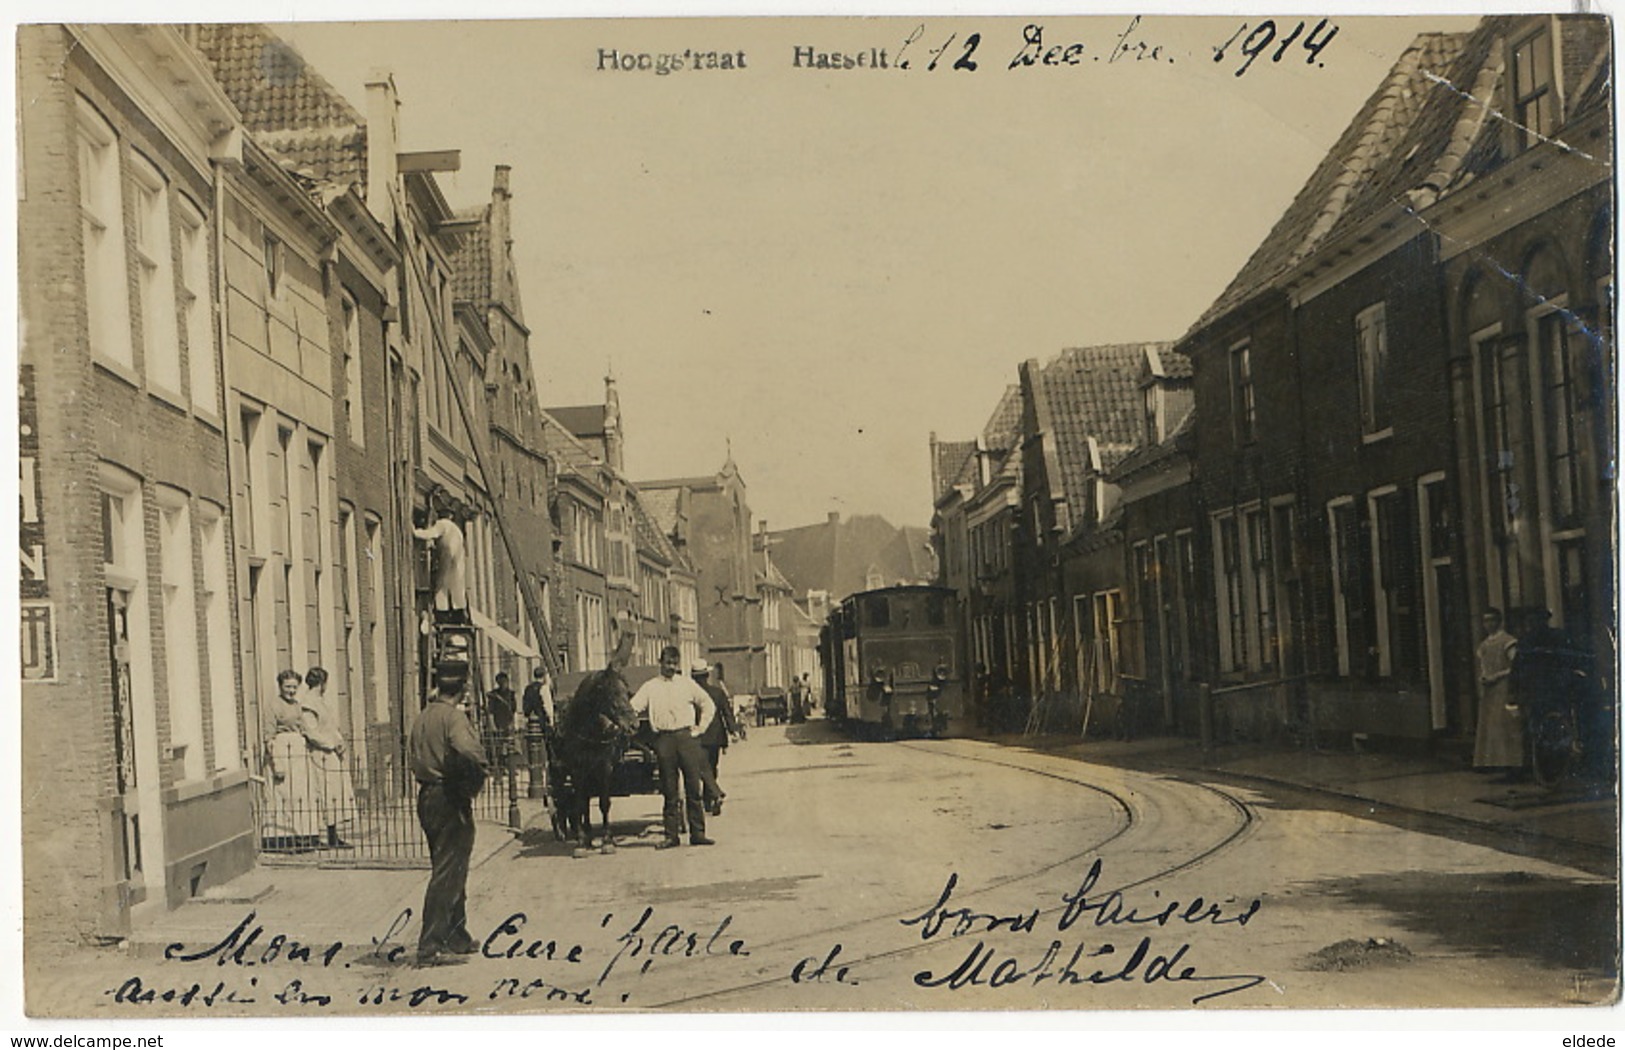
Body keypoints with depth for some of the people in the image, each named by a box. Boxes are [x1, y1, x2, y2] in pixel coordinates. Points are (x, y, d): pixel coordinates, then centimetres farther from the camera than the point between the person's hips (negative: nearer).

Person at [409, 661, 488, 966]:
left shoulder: (422, 717, 11)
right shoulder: (453, 716, -15)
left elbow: (413, 754, 17)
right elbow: (467, 750, -31)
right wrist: (476, 780, -16)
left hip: (426, 796, 9)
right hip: (450, 799, -9)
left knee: (450, 871, 19)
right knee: (447, 874, -6)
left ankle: (457, 938, 28)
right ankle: (430, 947, -7)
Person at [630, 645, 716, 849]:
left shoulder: (687, 684, 10)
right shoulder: (650, 687, 8)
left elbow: (708, 705, 16)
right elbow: (631, 709, 2)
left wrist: (700, 727, 8)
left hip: (686, 737, 0)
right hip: (664, 739, 0)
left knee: (693, 787, -1)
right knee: (670, 791, 2)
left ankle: (697, 833, 3)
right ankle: (671, 836, 6)